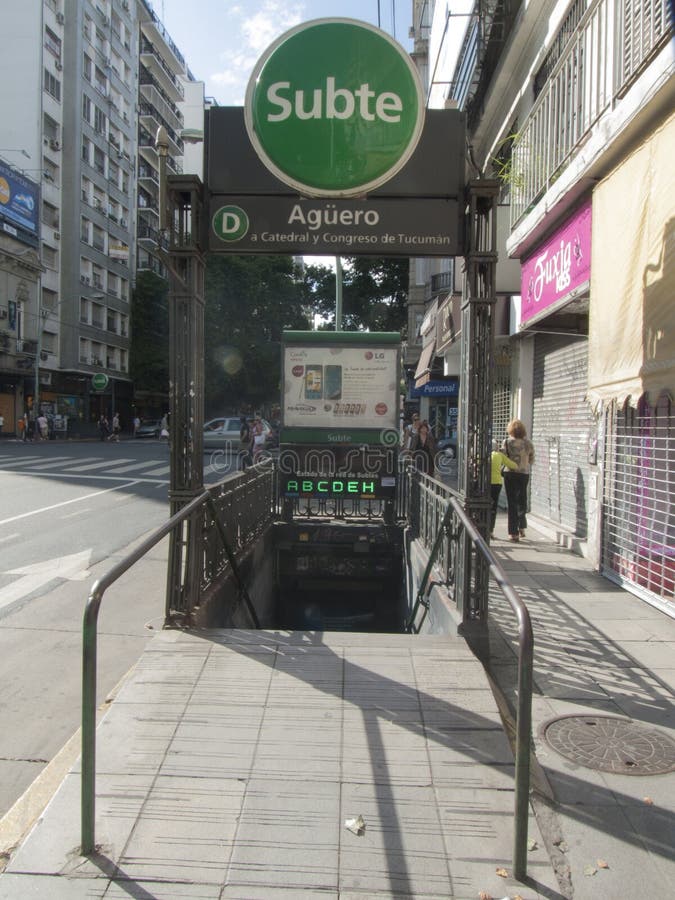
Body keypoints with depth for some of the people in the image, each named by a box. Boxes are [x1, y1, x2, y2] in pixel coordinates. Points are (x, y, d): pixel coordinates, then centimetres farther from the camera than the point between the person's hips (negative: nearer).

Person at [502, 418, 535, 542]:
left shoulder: (508, 441, -10)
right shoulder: (528, 442, -1)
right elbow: (532, 460, 6)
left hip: (511, 474, -3)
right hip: (524, 474, 3)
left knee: (512, 503, 2)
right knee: (522, 501, 20)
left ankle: (513, 532, 2)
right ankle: (522, 527, 24)